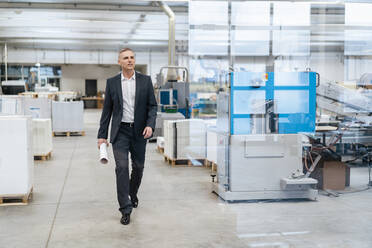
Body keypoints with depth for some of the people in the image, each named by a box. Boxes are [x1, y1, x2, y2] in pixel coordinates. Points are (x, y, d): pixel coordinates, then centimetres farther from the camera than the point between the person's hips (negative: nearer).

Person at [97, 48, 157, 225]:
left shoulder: (145, 81, 3)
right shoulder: (112, 82, 4)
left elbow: (152, 105, 3)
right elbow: (107, 110, 6)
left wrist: (150, 125, -14)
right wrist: (102, 135, 2)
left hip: (139, 131, 1)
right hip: (120, 132, -1)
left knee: (138, 167, 12)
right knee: (122, 167, -10)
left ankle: (133, 193, 41)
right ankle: (125, 209, -5)